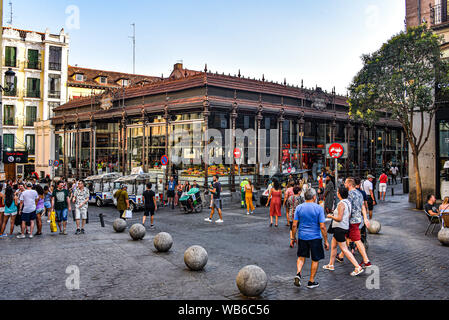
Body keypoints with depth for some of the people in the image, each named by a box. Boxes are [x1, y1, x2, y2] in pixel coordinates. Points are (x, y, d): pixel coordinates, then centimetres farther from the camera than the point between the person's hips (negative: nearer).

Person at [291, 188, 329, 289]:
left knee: (301, 257, 20)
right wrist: (326, 241, -4)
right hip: (315, 237, -3)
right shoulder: (319, 208, -10)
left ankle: (298, 274, -2)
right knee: (315, 260, 12)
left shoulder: (299, 207, -2)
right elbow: (322, 227, -12)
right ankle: (311, 282, 19)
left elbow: (294, 225, -2)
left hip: (302, 236, 3)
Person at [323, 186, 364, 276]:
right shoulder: (348, 202, 8)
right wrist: (334, 214, 19)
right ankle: (331, 265, 30)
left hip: (339, 228, -10)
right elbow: (349, 215, 15)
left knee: (344, 249, -5)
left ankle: (358, 267, -4)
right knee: (333, 246, 20)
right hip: (345, 227, 10)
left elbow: (339, 219, -23)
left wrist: (331, 216, -7)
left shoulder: (341, 204, -20)